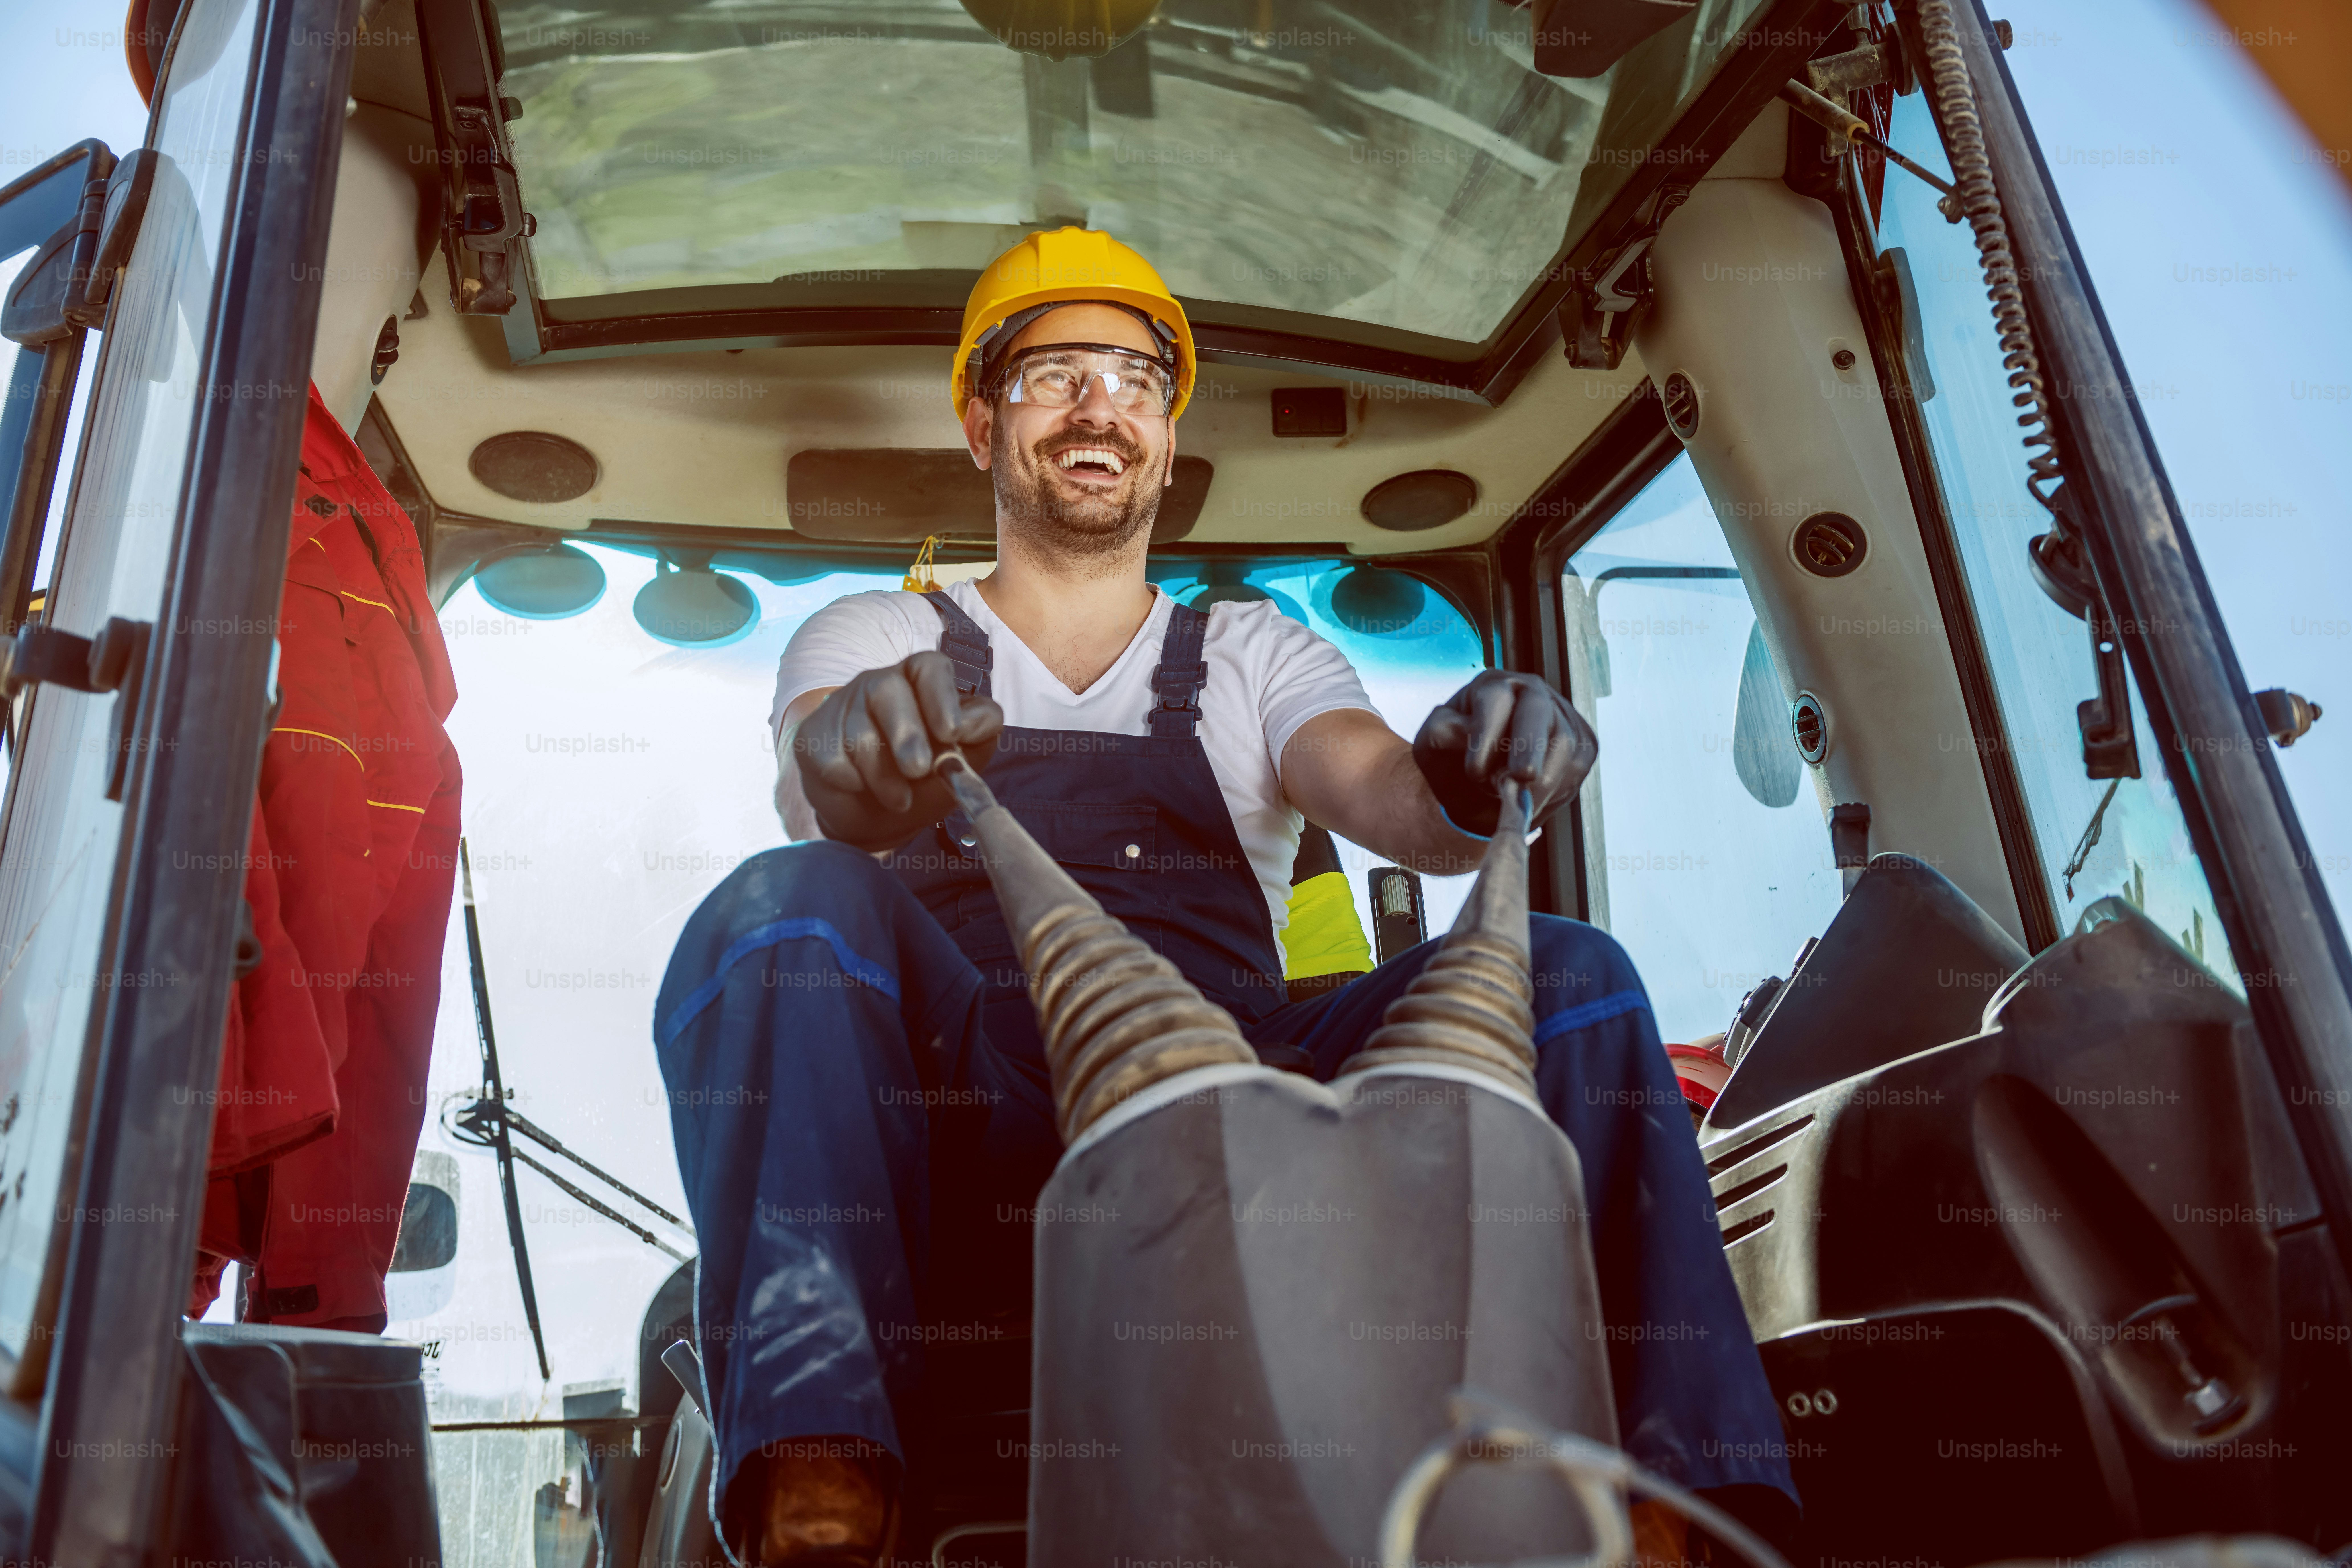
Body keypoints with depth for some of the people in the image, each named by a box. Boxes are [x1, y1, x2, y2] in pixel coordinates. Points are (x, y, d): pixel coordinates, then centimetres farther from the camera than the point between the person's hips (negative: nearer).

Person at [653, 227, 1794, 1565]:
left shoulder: (1259, 657, 24)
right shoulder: (870, 641, 19)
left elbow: (1376, 789, 3)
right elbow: (821, 786, -4)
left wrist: (1459, 789, -23)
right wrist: (856, 762, -31)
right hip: (971, 1101, -1)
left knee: (1567, 973, -19)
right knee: (788, 909, -30)